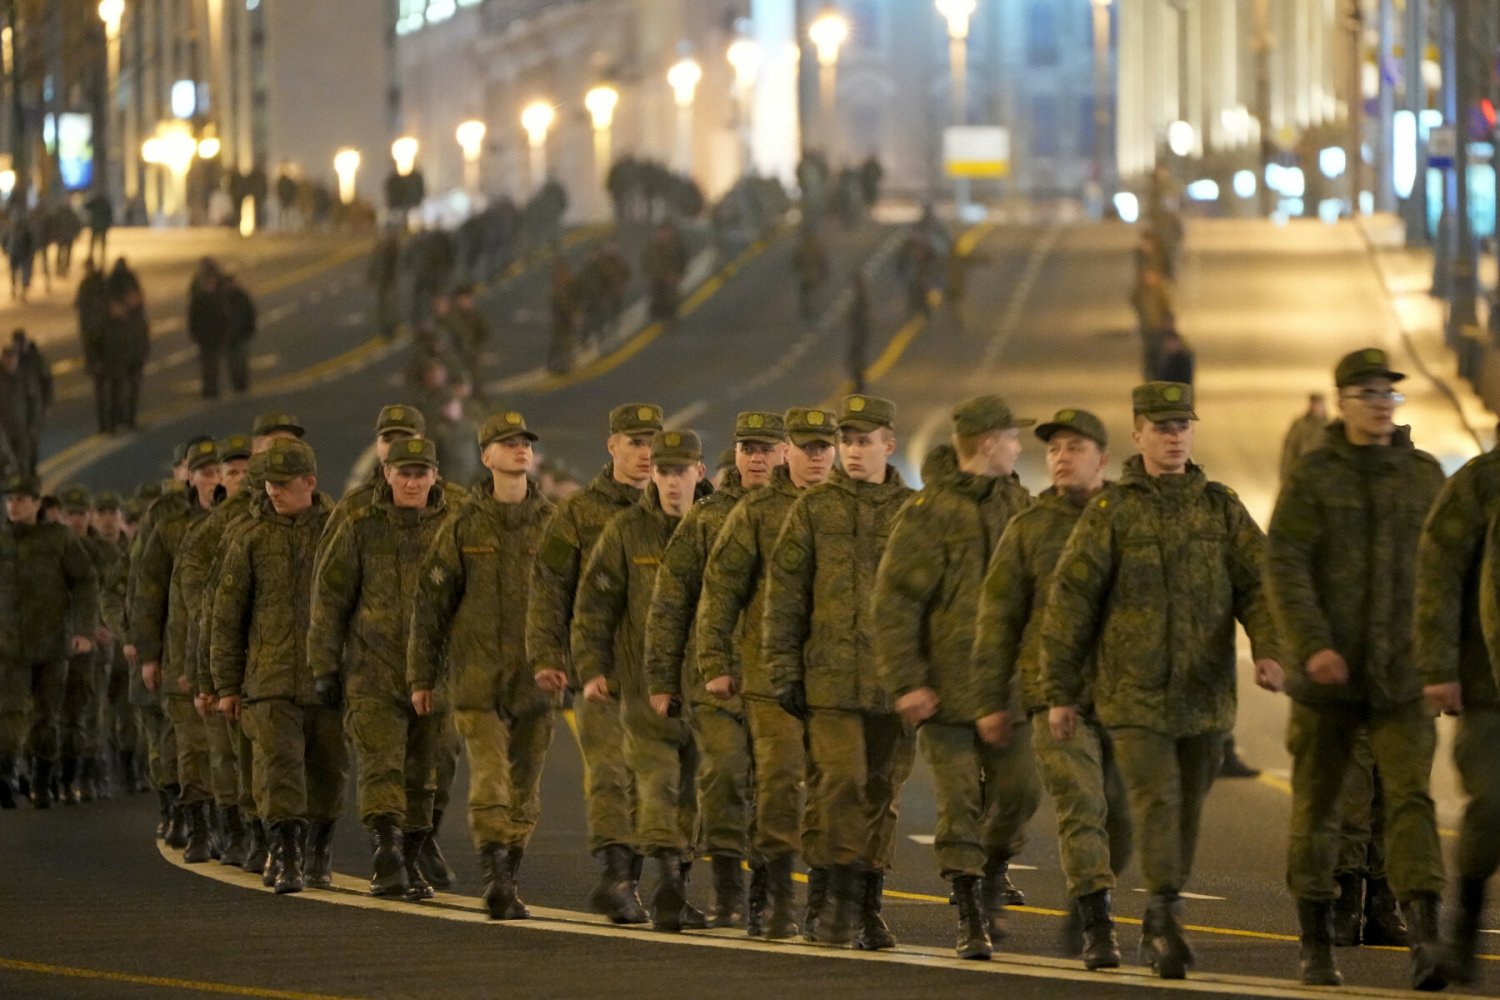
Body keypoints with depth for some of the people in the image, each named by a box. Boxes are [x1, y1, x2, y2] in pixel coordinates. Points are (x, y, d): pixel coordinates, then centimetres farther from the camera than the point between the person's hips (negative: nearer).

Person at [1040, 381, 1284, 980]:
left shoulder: (1222, 508, 8)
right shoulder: (1110, 513, -1)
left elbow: (1257, 584, -1)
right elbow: (1069, 601, -1)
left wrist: (1270, 650, -20)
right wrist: (1059, 693, -3)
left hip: (1206, 696, 3)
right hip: (1134, 694, -3)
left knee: (1187, 812, 11)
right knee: (1157, 802, -16)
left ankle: (1157, 931, 24)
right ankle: (1166, 917, -20)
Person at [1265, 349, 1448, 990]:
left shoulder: (1425, 476, 8)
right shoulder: (1311, 478, -2)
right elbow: (1284, 568, -11)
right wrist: (1311, 646, -23)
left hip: (1402, 675, 1)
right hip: (1328, 675, -1)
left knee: (1412, 798, -14)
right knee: (1316, 808, 8)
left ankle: (1426, 942, -25)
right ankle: (1316, 946, 21)